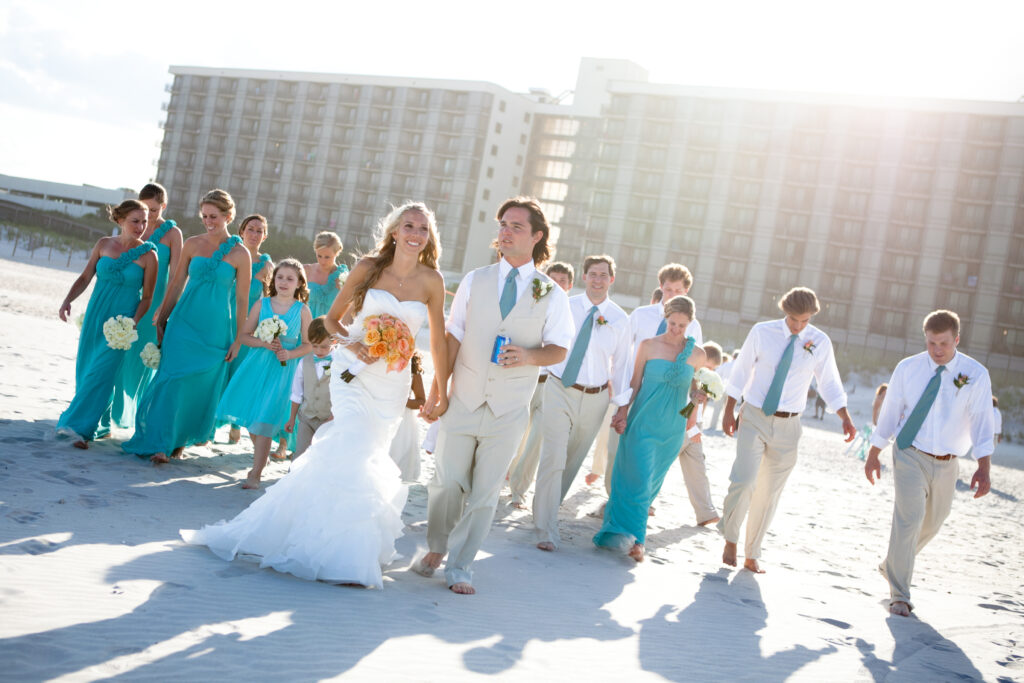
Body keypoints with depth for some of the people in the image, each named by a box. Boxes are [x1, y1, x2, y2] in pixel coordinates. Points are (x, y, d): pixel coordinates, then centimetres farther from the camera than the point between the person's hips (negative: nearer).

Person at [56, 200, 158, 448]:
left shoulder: (148, 255, -7)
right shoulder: (104, 244, 2)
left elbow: (147, 297, -5)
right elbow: (85, 277, 7)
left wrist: (133, 322, -17)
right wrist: (68, 301, -7)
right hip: (95, 315, 4)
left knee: (101, 372, -10)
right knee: (85, 369, 10)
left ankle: (80, 427, -5)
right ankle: (98, 424, 26)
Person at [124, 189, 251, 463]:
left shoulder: (240, 254, -3)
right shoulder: (192, 244, 4)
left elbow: (242, 299, 0)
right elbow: (176, 284, 10)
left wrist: (237, 340, -1)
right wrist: (161, 319, 9)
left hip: (216, 329, -1)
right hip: (184, 322, 1)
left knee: (201, 386, 5)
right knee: (172, 379, -6)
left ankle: (181, 440, 21)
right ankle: (158, 444, -3)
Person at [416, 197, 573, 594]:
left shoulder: (552, 295, 2)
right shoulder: (475, 281, 6)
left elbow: (559, 349, 4)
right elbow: (452, 338, 5)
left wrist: (529, 356, -17)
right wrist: (436, 388, -1)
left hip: (508, 411, -1)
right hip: (463, 401, 1)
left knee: (485, 493, 4)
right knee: (446, 482, 2)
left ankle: (459, 568, 18)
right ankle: (436, 549, 28)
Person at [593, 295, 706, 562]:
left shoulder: (697, 355, 2)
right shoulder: (648, 345, -1)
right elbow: (635, 382, 4)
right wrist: (623, 412, -2)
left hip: (672, 427, 2)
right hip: (643, 421, -2)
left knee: (651, 481, 8)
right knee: (638, 478, -9)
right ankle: (635, 538, -4)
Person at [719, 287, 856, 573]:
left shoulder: (820, 342, -3)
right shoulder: (762, 332, -6)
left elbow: (830, 384, 5)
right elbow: (741, 372, 3)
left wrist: (846, 418, -7)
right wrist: (729, 411, 5)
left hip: (787, 426, 2)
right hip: (754, 418, -1)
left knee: (769, 494, 8)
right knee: (743, 481, -16)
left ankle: (752, 555, 23)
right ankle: (730, 539, 9)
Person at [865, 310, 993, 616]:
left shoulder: (976, 374, -7)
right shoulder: (907, 368, -5)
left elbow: (981, 422, -12)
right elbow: (890, 413, 4)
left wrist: (983, 468, -24)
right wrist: (873, 455, 7)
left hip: (947, 463, 2)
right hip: (910, 456, -2)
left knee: (932, 524, 17)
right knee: (909, 519, -15)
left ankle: (892, 565, 43)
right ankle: (899, 594, -4)